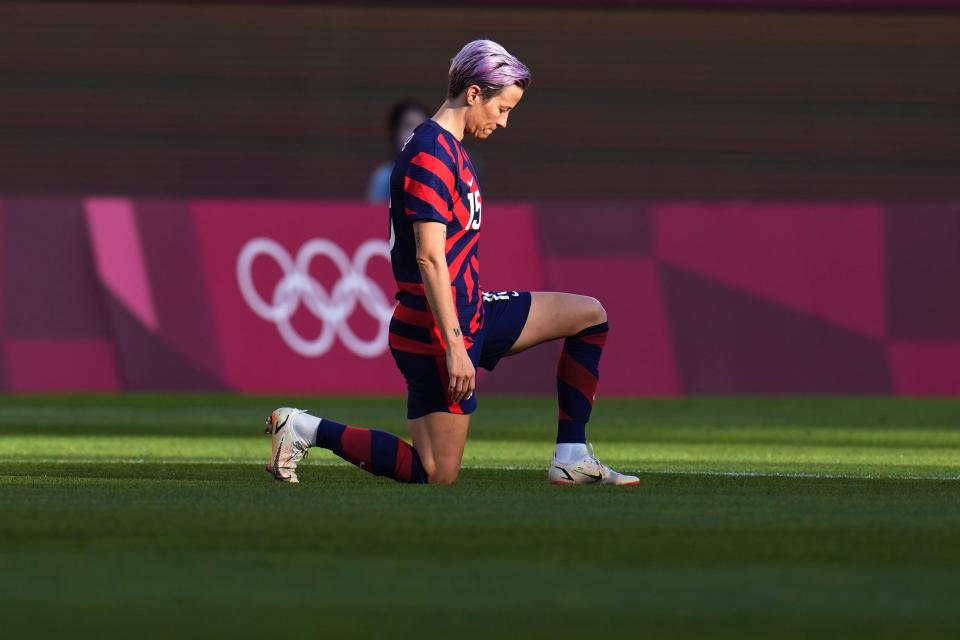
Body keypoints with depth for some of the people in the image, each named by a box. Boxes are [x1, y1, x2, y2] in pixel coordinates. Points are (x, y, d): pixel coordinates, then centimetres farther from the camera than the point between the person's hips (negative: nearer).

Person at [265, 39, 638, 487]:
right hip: (437, 331, -11)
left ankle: (571, 459, 8)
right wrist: (454, 347, -25)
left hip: (471, 313, 11)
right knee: (438, 476, -7)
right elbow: (429, 258, -24)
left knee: (589, 315, 12)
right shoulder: (430, 156, -19)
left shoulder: (451, 149, 14)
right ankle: (308, 430, 0)